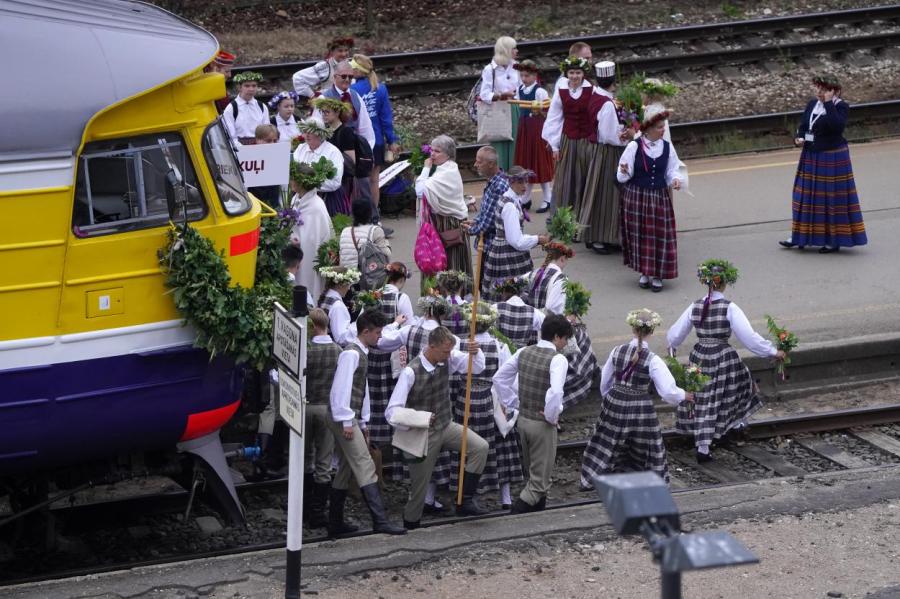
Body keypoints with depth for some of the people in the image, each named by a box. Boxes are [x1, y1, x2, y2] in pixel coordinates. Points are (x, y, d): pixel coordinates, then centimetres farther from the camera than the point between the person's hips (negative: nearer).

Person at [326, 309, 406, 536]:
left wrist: (362, 423, 22)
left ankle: (335, 522, 16)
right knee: (365, 467, -14)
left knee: (346, 470, 12)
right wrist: (346, 422, -20)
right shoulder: (351, 354, -13)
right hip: (344, 418, -10)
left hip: (351, 419, 10)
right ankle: (380, 520, -20)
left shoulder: (361, 353, 18)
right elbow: (341, 388, -20)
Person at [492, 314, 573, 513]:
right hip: (542, 424, -7)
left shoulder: (524, 352, 3)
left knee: (532, 474, 22)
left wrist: (513, 404, 13)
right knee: (540, 482, 1)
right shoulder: (557, 359, -18)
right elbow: (555, 392, -33)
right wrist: (552, 416, -17)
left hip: (523, 419, 7)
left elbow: (499, 378, 8)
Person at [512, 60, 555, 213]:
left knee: (541, 163, -2)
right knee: (524, 163, 11)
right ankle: (526, 198, 21)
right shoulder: (519, 90, 7)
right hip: (523, 127, 7)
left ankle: (546, 199, 5)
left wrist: (539, 111, -32)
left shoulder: (540, 91, -13)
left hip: (538, 127, -7)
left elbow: (548, 113, -14)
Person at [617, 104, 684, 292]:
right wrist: (624, 172, -30)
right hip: (636, 197, -2)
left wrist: (675, 179, -13)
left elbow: (672, 171, 9)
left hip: (660, 198, 2)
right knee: (640, 234, 4)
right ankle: (644, 271, 21)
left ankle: (657, 275, 14)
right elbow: (622, 177, -6)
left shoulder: (667, 147, -1)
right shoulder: (634, 146, -9)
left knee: (661, 235, 1)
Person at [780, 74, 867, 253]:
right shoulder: (812, 104, 8)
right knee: (807, 196, 12)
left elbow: (837, 126, -29)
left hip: (832, 159, -7)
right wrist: (798, 138, -7)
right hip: (811, 158, 7)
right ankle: (801, 236, 22)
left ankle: (834, 240, 6)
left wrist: (829, 103, -27)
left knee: (833, 198, -2)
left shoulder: (841, 106, -12)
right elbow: (803, 126, 14)